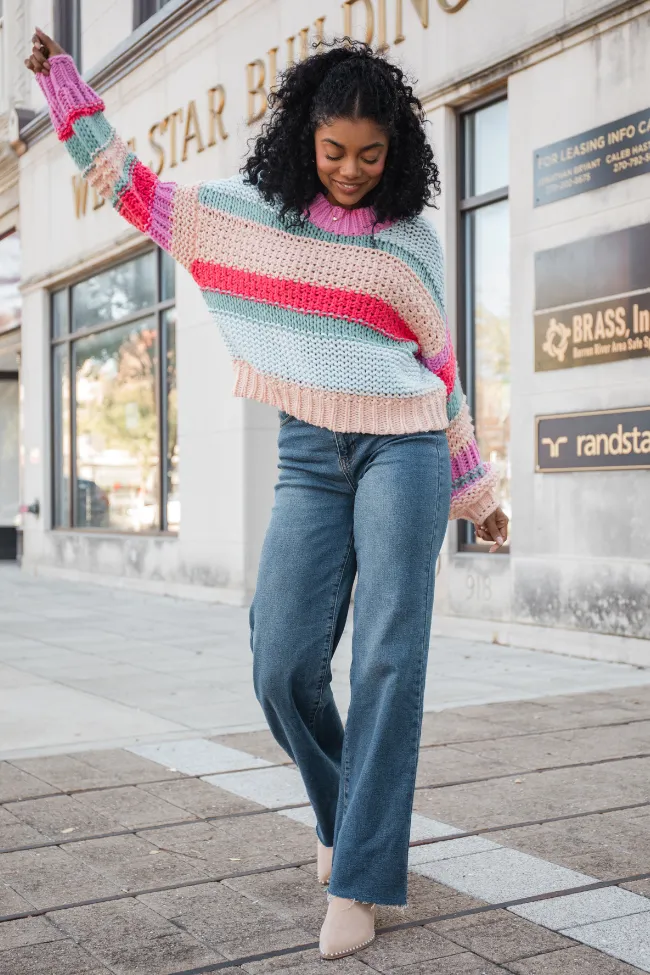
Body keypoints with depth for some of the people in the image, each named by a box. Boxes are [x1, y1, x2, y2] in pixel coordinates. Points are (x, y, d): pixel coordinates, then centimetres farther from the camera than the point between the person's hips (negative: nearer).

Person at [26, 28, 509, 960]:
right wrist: (60, 79, 16)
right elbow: (133, 187, 17)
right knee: (285, 667, -6)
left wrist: (476, 487, 16)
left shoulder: (411, 237, 8)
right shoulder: (246, 209, 9)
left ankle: (357, 880, -4)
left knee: (389, 658, -10)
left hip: (404, 448, -1)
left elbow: (440, 369, 13)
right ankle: (344, 815, 23)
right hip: (309, 458, 1)